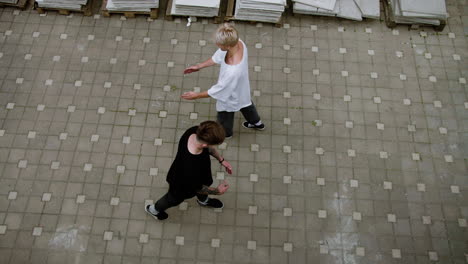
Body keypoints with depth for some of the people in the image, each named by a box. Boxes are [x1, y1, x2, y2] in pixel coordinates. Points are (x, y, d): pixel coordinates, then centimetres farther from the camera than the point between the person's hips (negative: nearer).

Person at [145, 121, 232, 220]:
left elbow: (208, 147, -8)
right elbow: (197, 188, -26)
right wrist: (217, 191, -12)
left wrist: (221, 160, -6)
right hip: (182, 186, -5)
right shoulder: (192, 168, -50)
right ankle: (154, 209, 64)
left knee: (207, 181, 34)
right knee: (174, 199, 29)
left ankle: (203, 200, 72)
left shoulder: (195, 130, -34)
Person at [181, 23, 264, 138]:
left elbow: (218, 90, -32)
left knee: (225, 116, 27)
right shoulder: (238, 43, -26)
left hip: (231, 96, -6)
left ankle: (225, 133, 61)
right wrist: (199, 66, -4)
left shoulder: (233, 72, -49)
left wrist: (196, 95, -19)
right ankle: (257, 123, 65)